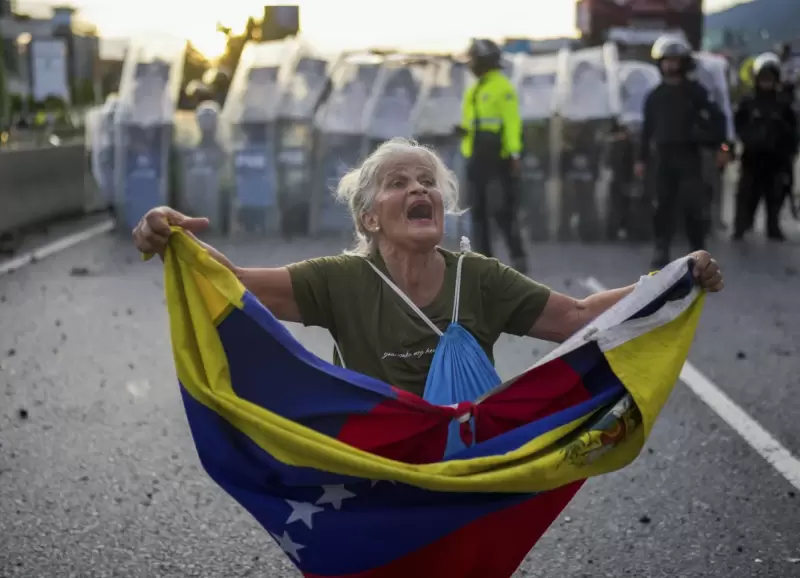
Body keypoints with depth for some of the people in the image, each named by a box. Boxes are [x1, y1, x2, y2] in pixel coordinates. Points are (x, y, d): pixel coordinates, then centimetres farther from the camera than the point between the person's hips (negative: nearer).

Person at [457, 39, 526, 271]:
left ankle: (518, 257, -2)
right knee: (478, 208, 7)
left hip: (497, 156, -9)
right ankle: (484, 258, 11)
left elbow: (512, 122, -14)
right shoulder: (474, 91, 19)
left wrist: (514, 154, -21)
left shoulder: (502, 87, -8)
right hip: (476, 156, 9)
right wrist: (463, 130, 1)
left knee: (503, 209, -9)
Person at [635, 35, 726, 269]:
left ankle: (698, 249, 6)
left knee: (694, 204, -5)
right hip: (664, 155, 2)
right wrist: (642, 158, 9)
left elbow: (717, 116, 2)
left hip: (689, 155, -2)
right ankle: (661, 250, 6)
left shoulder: (694, 90, 2)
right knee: (664, 204, 2)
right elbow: (647, 128, 12)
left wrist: (716, 141, -8)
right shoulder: (655, 96, 10)